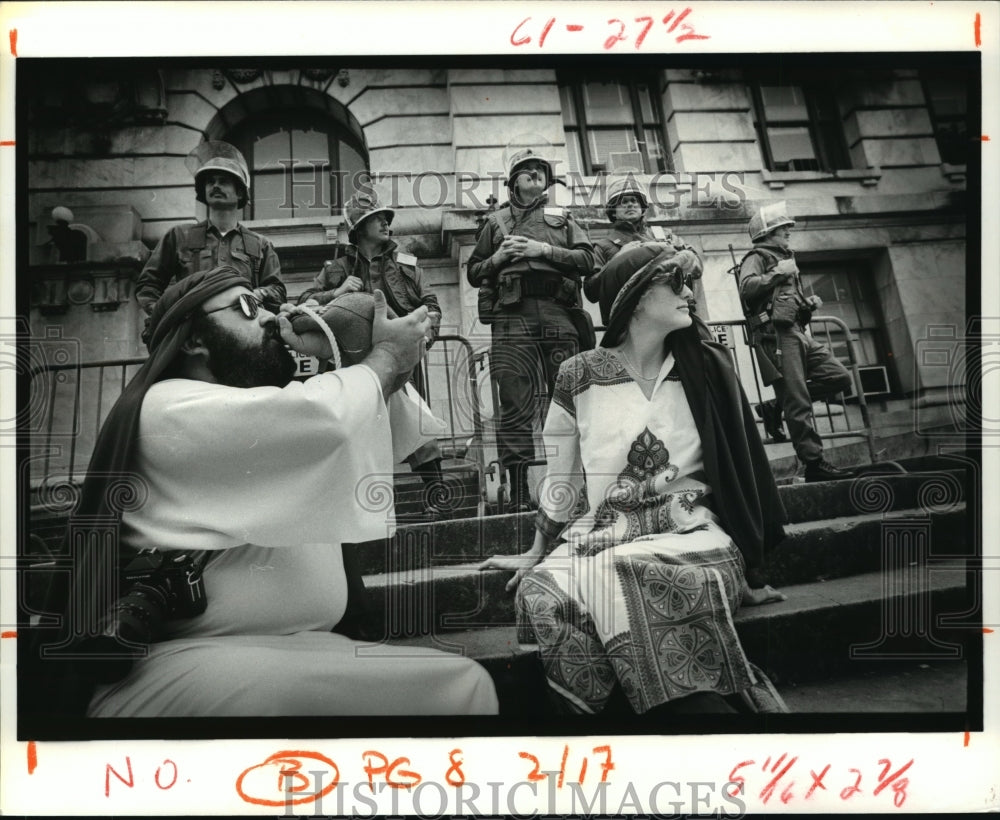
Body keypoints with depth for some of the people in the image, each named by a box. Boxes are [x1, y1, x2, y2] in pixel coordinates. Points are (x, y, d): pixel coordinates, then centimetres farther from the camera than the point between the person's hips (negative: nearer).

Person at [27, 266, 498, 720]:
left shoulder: (278, 419, 23)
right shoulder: (170, 407, -6)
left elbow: (404, 435, 20)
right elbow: (325, 417, -21)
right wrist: (387, 356, -2)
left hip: (301, 653, 8)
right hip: (184, 664, -8)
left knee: (463, 681, -16)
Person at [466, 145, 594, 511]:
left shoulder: (561, 217, 23)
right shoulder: (496, 221, 22)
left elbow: (587, 259, 9)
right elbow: (473, 273, 20)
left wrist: (545, 250, -3)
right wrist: (498, 258, 1)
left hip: (558, 312, 1)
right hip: (512, 315, -1)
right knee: (515, 404, -7)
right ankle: (518, 492, -6)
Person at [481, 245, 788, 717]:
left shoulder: (705, 368, 7)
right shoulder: (579, 377, 1)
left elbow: (734, 465, 10)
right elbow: (561, 478, 10)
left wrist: (747, 559, 7)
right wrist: (536, 552, 15)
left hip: (691, 532, 0)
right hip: (602, 535, 1)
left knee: (621, 577, -34)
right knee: (542, 590, -31)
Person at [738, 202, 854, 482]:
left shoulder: (784, 260, 29)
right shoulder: (757, 258, 3)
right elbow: (747, 288, -19)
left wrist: (808, 302, 19)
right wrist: (778, 272, -12)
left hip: (798, 333, 9)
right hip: (776, 334, -9)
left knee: (840, 377, 1)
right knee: (798, 402, -10)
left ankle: (775, 407, 6)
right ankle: (814, 463, -8)